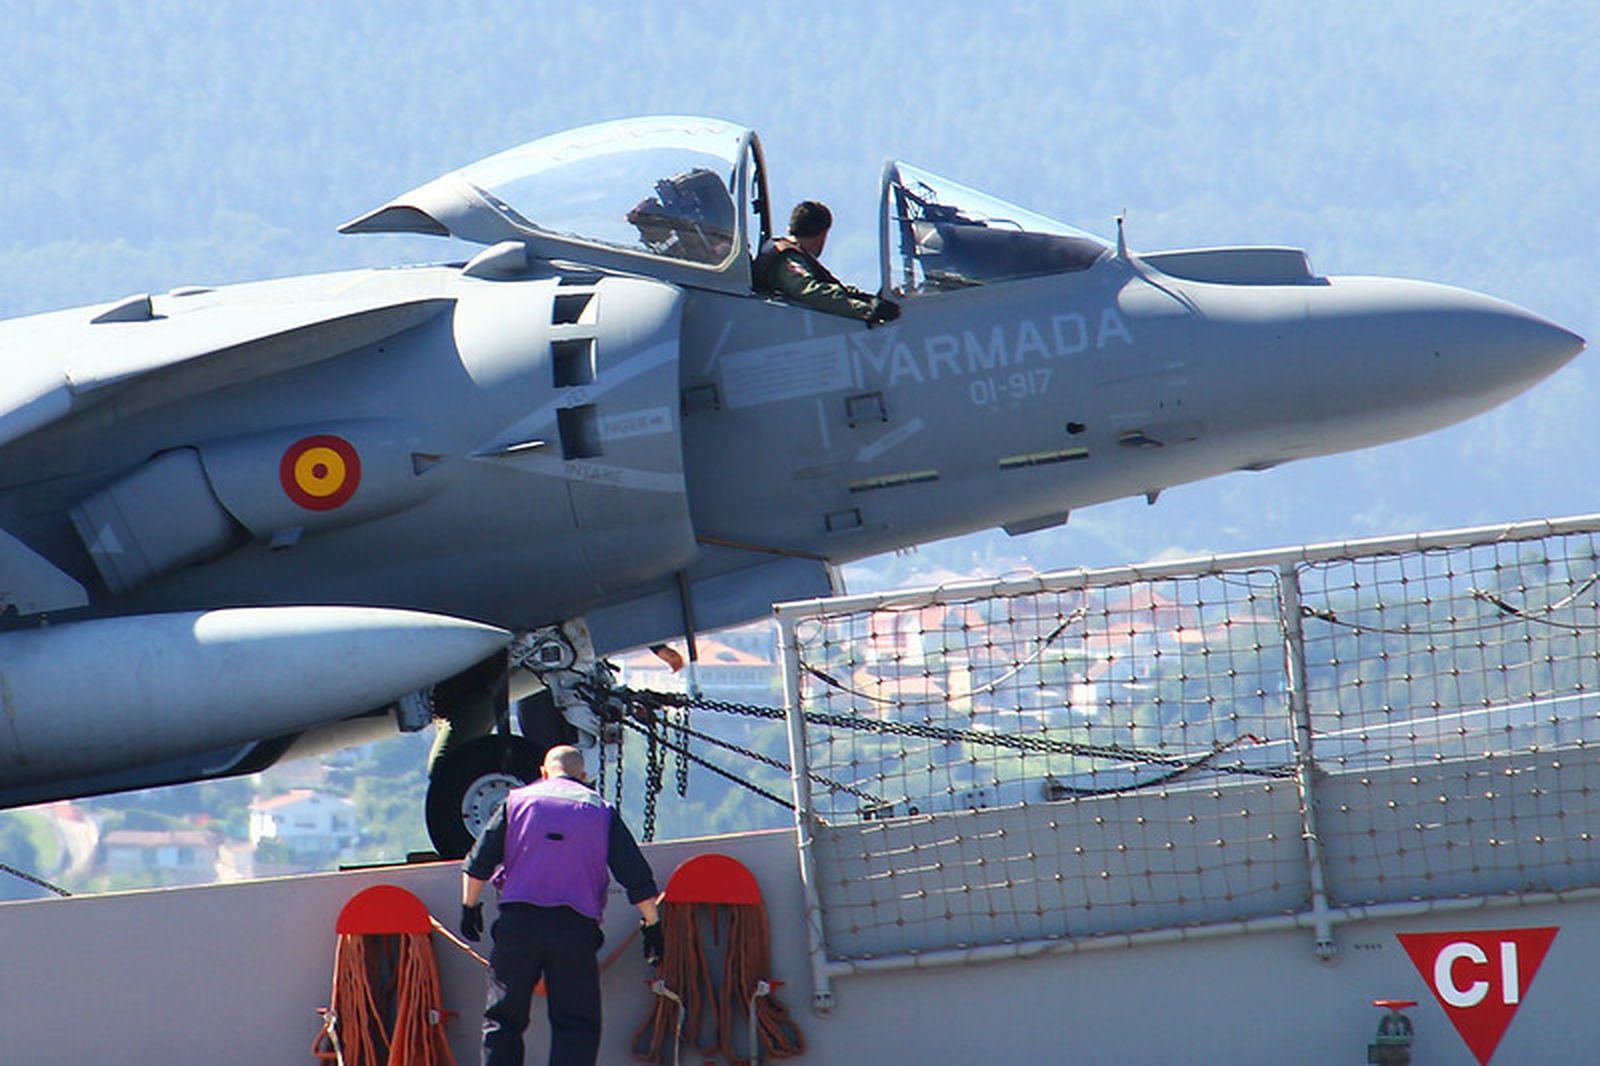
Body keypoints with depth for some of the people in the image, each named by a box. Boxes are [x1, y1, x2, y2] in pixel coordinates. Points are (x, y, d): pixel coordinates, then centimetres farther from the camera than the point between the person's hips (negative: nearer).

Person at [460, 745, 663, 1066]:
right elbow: (638, 877, 6)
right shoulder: (601, 811, 10)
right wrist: (652, 925, 13)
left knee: (503, 1018, 8)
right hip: (575, 927, 0)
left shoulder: (517, 801, 11)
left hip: (518, 920, 1)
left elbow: (478, 864, 8)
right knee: (577, 1024, 4)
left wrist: (469, 907, 19)